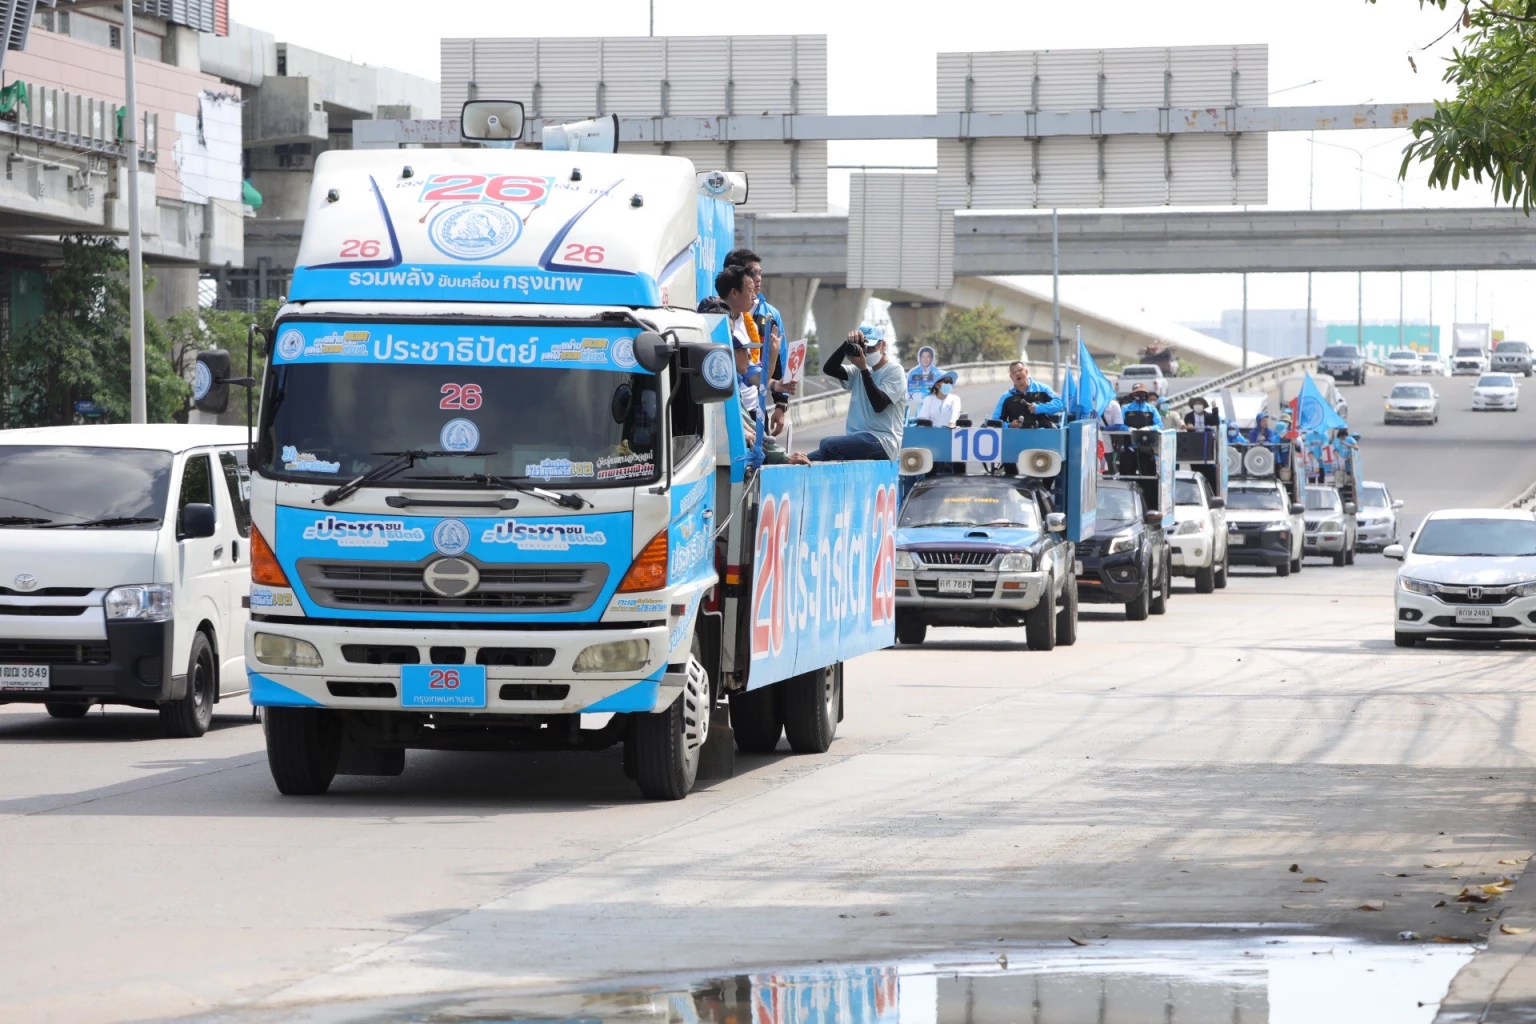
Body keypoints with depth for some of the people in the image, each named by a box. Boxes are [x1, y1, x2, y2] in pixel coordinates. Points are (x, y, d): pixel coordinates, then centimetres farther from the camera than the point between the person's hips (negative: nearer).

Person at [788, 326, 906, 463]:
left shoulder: (894, 371, 0)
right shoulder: (858, 372, 19)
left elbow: (879, 405, -15)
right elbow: (829, 369, 3)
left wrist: (864, 369, -16)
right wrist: (848, 344, -9)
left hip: (882, 442, -8)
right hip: (858, 442, 8)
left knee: (828, 445, -30)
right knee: (808, 460, -6)